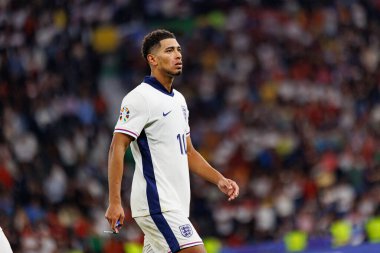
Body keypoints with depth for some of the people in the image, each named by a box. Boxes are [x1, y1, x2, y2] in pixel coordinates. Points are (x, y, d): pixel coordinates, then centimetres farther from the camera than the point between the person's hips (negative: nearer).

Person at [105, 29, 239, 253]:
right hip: (156, 203, -9)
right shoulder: (140, 98, -9)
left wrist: (219, 180, 10)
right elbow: (117, 148, -13)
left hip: (176, 205, 9)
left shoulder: (179, 100, 18)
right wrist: (115, 202, -20)